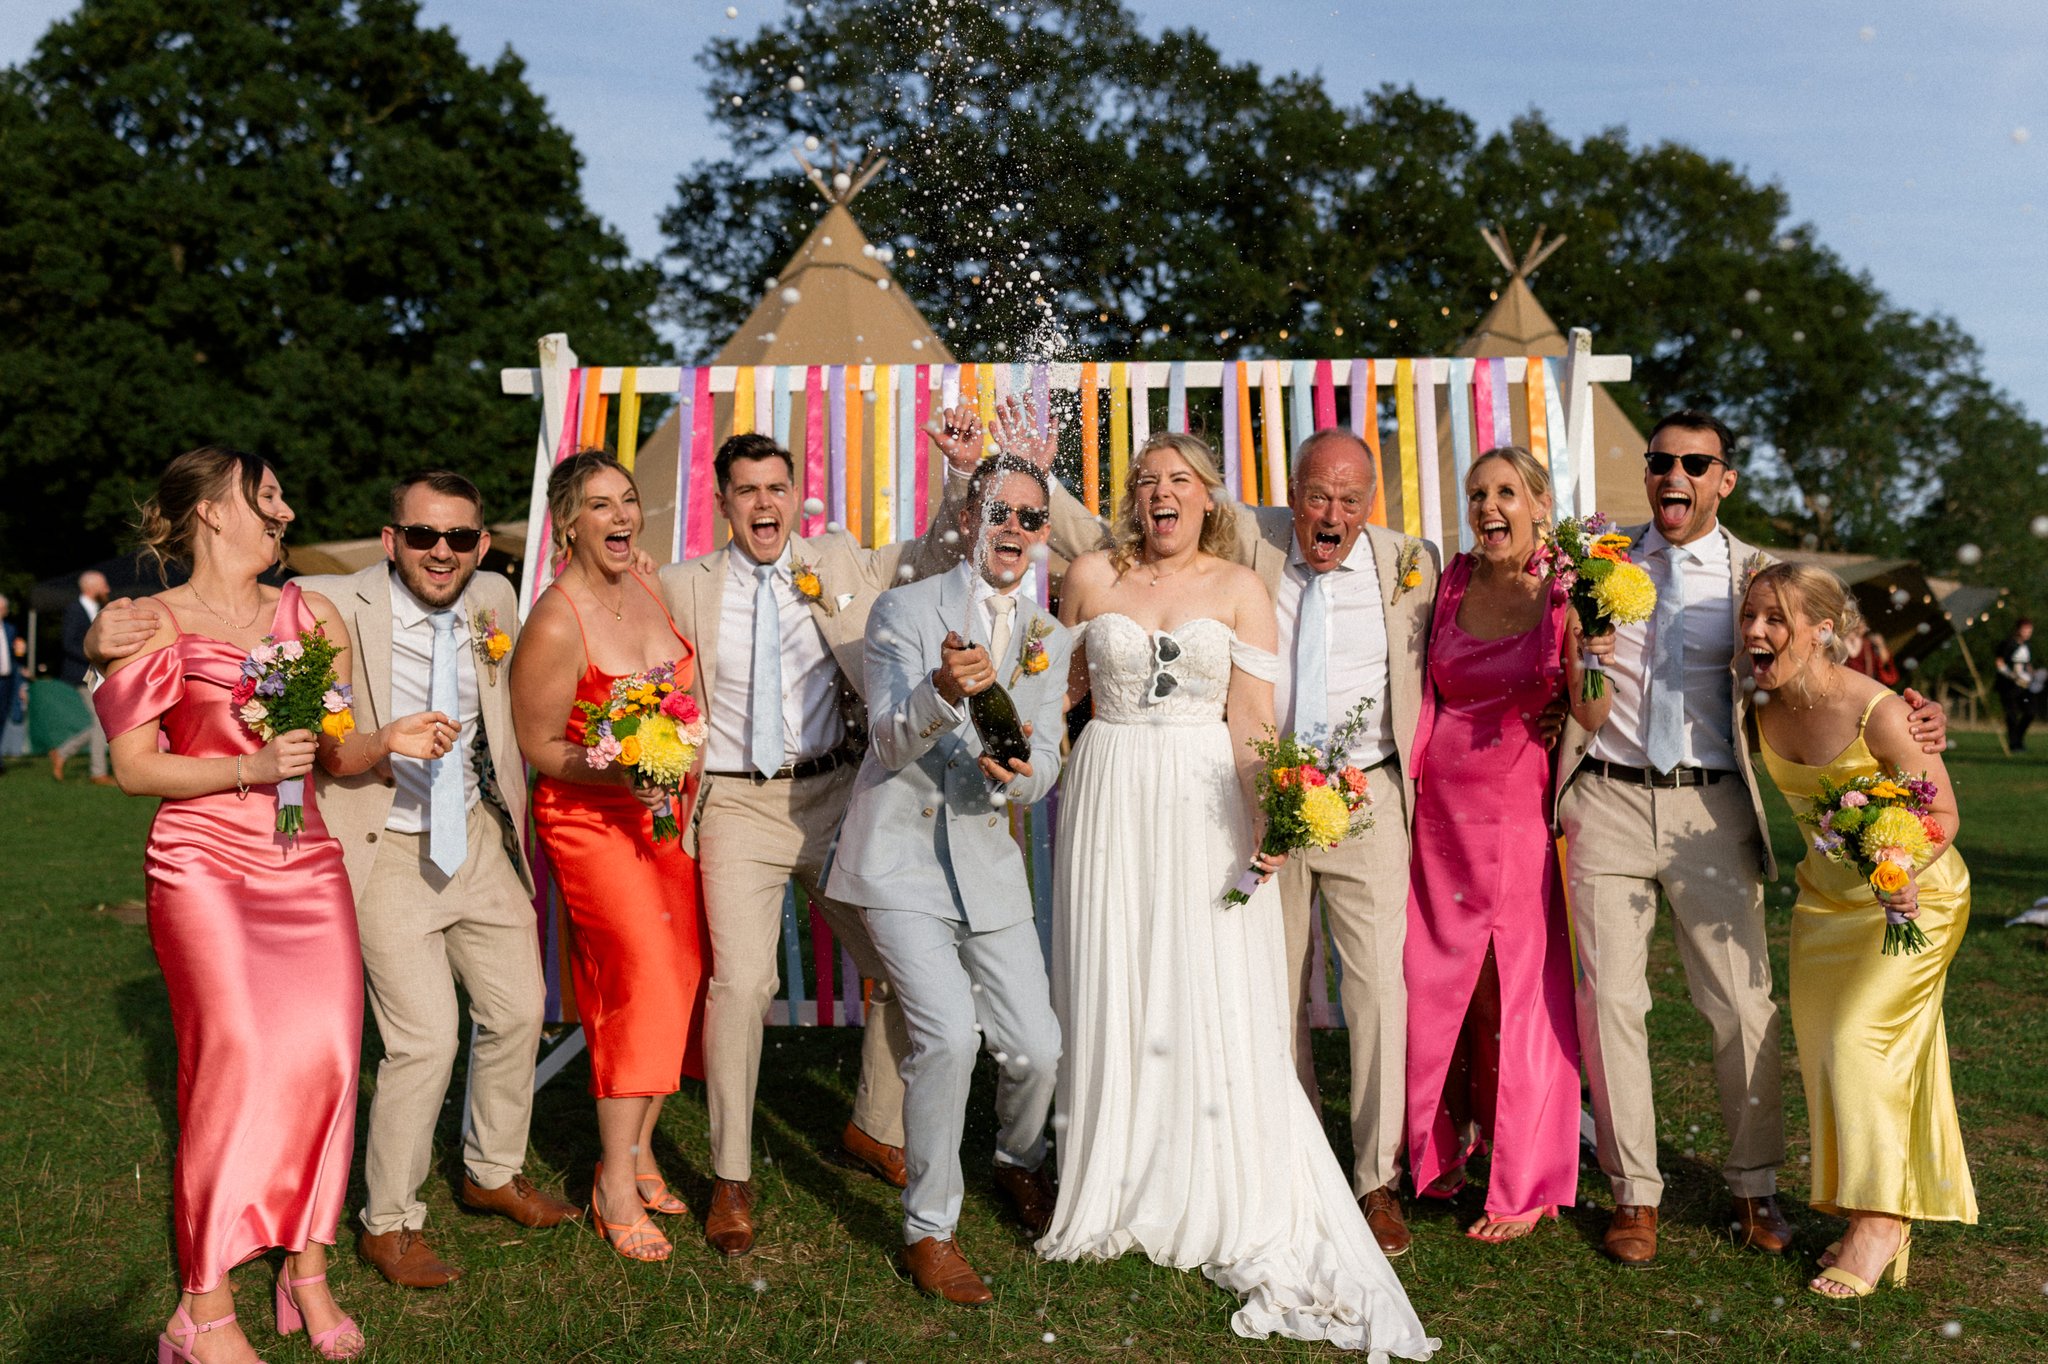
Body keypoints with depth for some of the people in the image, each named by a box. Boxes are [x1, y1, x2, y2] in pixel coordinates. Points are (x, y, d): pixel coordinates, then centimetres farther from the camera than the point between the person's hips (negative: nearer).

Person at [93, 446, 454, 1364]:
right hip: (206, 865, -4)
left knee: (326, 1053, -4)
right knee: (238, 1056, -12)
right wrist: (250, 768, -14)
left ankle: (307, 1270, 12)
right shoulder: (155, 623, 1)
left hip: (308, 862, 4)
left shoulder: (311, 615, 12)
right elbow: (133, 768, -2)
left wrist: (390, 739, -6)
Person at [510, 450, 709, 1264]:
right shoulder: (555, 623, -17)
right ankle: (615, 1184, 0)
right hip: (592, 821, -7)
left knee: (678, 974, 7)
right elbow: (538, 748, -11)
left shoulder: (649, 590, 3)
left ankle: (638, 1149, 23)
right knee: (645, 970, -13)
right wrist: (616, 775, -26)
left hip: (669, 810, 7)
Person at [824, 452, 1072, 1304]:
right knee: (948, 1033, -19)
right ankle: (928, 1228, 2)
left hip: (987, 860, 4)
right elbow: (890, 741, -14)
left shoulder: (1048, 640, 8)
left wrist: (1020, 770, -23)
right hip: (902, 857, -4)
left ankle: (1018, 1163, 36)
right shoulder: (904, 610, -5)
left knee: (1037, 1047, 1)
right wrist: (942, 692, -35)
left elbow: (1045, 768, 2)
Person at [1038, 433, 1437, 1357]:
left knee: (1217, 1003, -1)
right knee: (1110, 996, 8)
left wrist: (1269, 811, -19)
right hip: (1111, 796, 2)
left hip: (1204, 803, -2)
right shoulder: (1091, 578, 6)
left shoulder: (1239, 588, 2)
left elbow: (1252, 718, -6)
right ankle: (1113, 1196, 24)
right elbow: (1062, 686, 16)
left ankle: (1242, 1220, 12)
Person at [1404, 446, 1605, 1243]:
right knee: (1434, 980, 11)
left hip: (1521, 804, -4)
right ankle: (1443, 1148, 33)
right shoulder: (1452, 583, 5)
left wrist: (1588, 647, -26)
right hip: (1442, 800, 4)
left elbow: (1593, 717, -12)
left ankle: (1525, 1186, 17)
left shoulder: (1564, 596, -6)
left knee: (1522, 989, 2)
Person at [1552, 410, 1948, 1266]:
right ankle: (1633, 1193, 16)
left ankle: (1753, 1187, 24)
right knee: (1609, 1000, 2)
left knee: (1743, 1003, 3)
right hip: (1608, 800, 1)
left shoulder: (1753, 575, 4)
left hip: (1710, 808, 0)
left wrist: (1908, 723, -12)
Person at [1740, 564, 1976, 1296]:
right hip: (1826, 896, 7)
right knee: (1823, 1050, 9)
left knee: (1861, 1040, -11)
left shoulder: (1878, 712, -28)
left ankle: (1879, 1223, 4)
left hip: (1910, 895, -6)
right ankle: (1872, 1218, 24)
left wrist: (1904, 868, -36)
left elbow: (1944, 811, -19)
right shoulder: (1763, 710, -9)